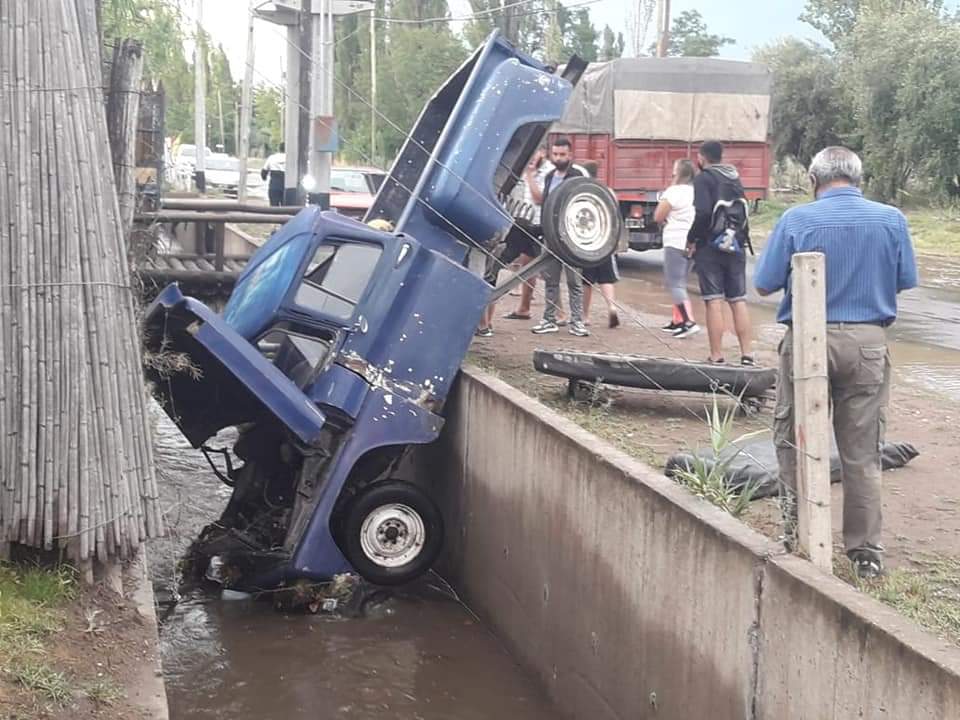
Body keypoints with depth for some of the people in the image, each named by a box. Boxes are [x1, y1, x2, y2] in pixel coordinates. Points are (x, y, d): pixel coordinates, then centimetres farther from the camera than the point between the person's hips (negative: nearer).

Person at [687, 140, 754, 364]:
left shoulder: (703, 178, -8)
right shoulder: (735, 178, 14)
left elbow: (703, 213, -19)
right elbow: (743, 211, 15)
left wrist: (691, 239, -8)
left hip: (711, 246, -6)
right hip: (736, 246, 6)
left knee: (714, 302, -3)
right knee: (739, 301, 8)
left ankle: (717, 357, -3)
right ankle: (747, 355, 6)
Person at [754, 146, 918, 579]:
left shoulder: (797, 220, -8)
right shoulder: (891, 219, -1)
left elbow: (764, 285, -5)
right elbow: (905, 282, 7)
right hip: (868, 341, 2)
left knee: (793, 436, 16)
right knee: (862, 452, 8)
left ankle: (798, 518, 16)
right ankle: (866, 552, 13)